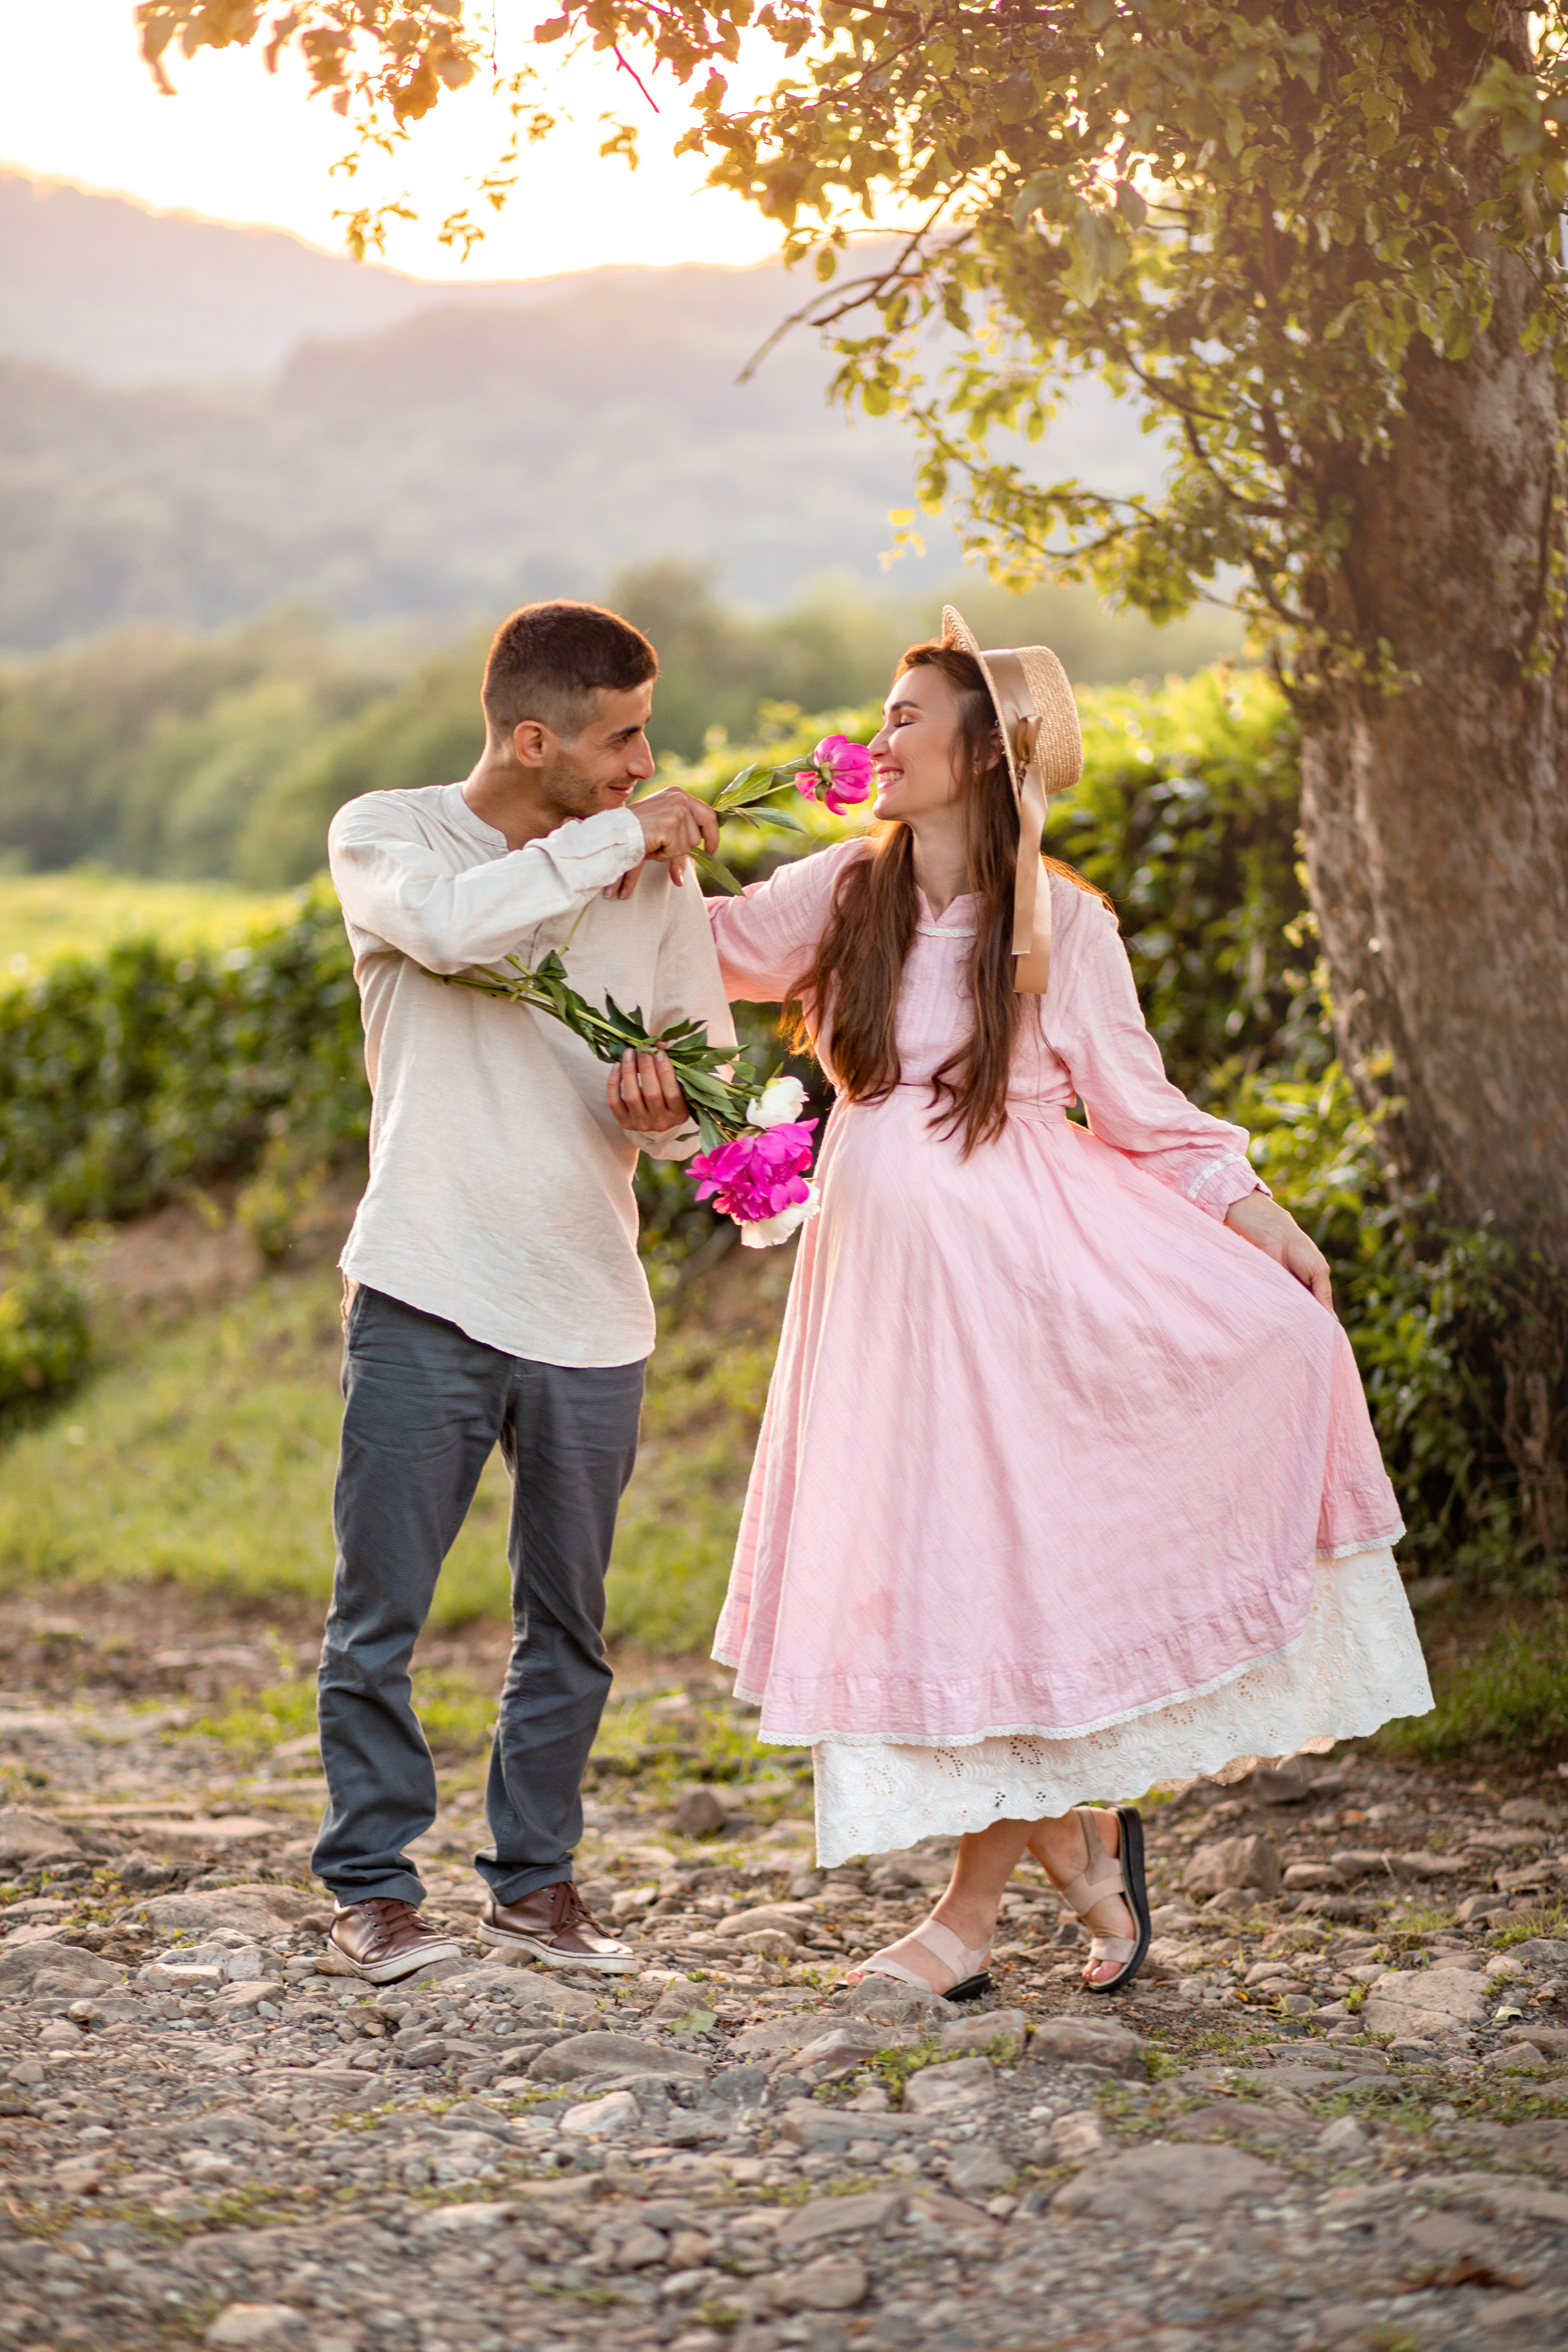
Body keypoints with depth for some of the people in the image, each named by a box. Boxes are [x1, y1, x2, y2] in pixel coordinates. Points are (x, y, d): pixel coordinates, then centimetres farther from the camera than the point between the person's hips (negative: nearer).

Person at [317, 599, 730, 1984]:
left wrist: (673, 1111, -12)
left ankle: (536, 1880, 21)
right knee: (378, 1618, 0)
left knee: (568, 1624, 9)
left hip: (591, 1310, 3)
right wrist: (621, 833, -15)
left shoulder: (656, 878, 10)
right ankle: (373, 1886, 13)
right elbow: (452, 924, -23)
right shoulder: (386, 835, 1)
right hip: (426, 1297, -3)